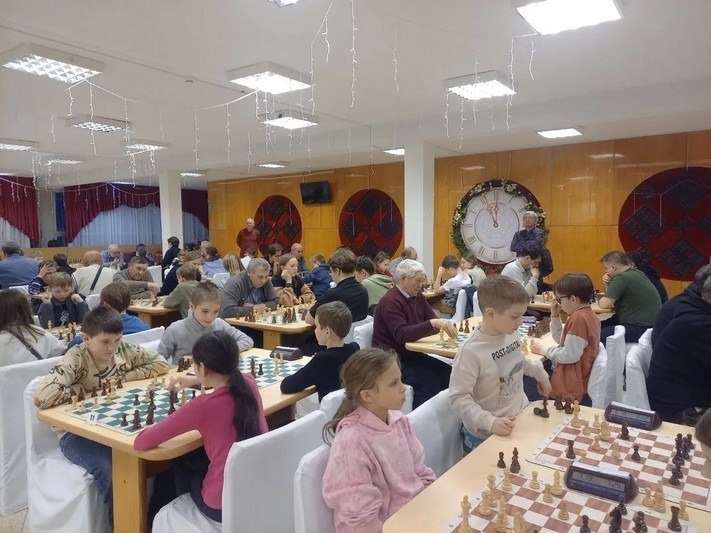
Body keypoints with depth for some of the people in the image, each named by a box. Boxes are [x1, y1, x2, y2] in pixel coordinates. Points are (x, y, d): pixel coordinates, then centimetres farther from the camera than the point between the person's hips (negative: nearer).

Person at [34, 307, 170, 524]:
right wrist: (86, 387, -20)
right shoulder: (76, 359, -20)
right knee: (110, 470, -30)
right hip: (78, 432, -4)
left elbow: (161, 364, 1)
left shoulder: (124, 350, -6)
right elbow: (42, 398, -33)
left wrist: (122, 378, -9)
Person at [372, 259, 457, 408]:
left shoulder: (417, 296, 11)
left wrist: (446, 326, -12)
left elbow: (433, 320, 12)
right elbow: (401, 335, -27)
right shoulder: (390, 301, -16)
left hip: (412, 354, 8)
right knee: (430, 380, -25)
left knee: (448, 372, -12)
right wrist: (433, 323, -33)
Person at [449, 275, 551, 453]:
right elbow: (458, 397, -25)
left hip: (521, 417, 7)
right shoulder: (471, 351, -28)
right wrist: (490, 422, -32)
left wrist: (540, 373, 23)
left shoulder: (512, 334, -7)